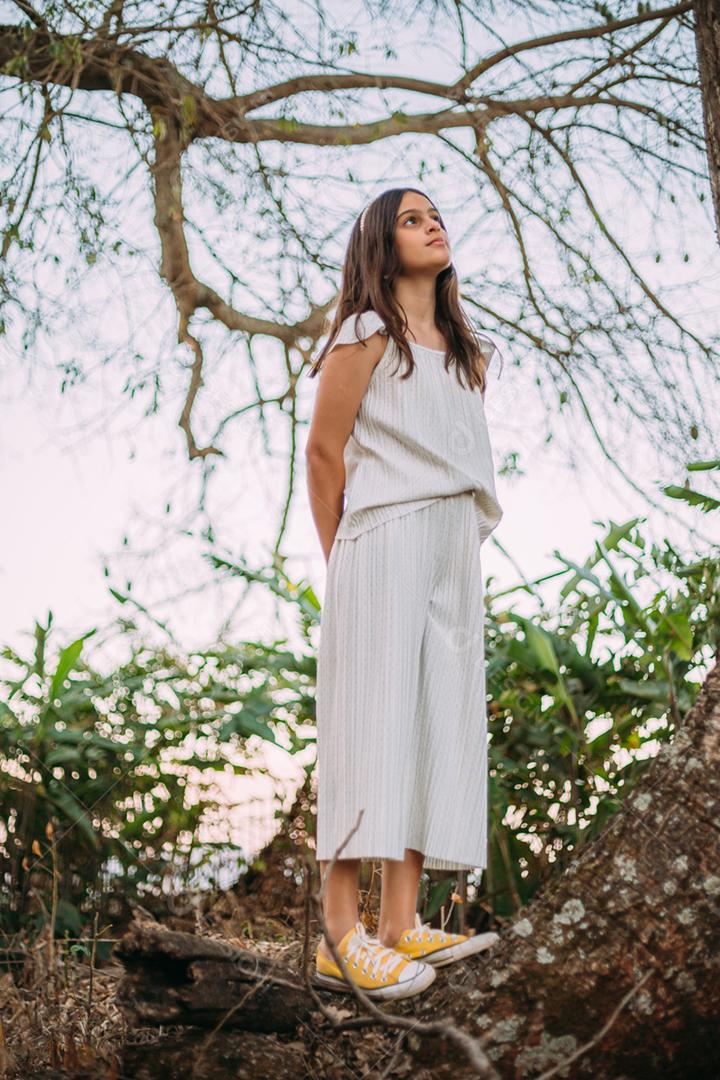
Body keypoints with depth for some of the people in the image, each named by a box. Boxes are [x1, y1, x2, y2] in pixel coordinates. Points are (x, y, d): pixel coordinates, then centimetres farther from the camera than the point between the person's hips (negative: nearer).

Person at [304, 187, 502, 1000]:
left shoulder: (469, 350, 20)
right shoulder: (365, 335, 1)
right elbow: (323, 453, -1)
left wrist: (462, 538, 14)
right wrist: (341, 560, 0)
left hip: (456, 550, 7)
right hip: (385, 542, -7)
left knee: (437, 718, 1)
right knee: (372, 713, -12)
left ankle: (400, 926, 1)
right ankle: (340, 938, -14)